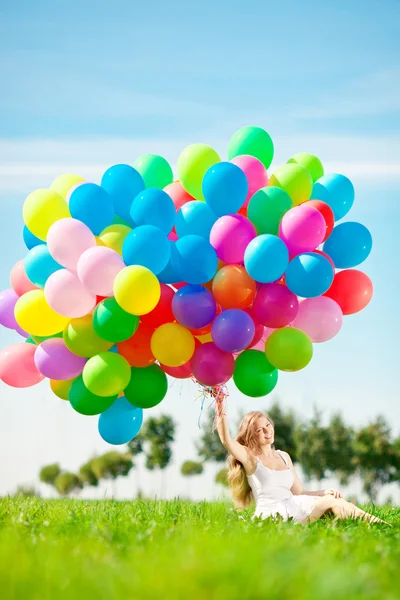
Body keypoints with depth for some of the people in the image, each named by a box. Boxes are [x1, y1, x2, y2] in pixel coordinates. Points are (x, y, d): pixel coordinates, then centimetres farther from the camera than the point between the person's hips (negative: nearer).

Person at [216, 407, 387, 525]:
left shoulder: (283, 457, 20)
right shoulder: (250, 458, 2)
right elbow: (226, 440, -17)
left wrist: (325, 492, 5)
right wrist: (221, 411, -25)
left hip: (293, 508, 6)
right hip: (271, 515, -6)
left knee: (334, 500, -16)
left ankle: (381, 526, -24)